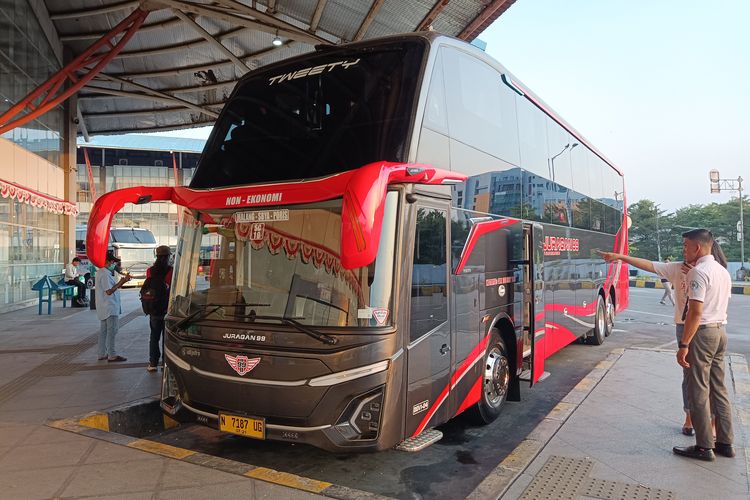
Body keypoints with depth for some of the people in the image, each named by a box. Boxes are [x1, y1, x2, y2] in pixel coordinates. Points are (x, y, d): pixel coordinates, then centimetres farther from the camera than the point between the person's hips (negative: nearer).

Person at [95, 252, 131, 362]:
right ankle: (112, 356, -4)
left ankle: (102, 354, 21)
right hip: (110, 308, -11)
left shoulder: (101, 272, 15)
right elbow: (109, 291, -23)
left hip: (104, 309, 11)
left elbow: (111, 287, 15)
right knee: (111, 331, -6)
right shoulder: (105, 274, -18)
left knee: (103, 331, 14)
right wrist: (121, 282, -18)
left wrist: (121, 281, 3)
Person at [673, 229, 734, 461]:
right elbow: (721, 304, 18)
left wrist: (684, 345, -20)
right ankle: (725, 442, 22)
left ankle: (704, 447, 6)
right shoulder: (723, 271, 13)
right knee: (718, 388, 15)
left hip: (702, 332, -9)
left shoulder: (698, 272, -17)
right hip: (720, 331, 9)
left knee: (699, 391, -1)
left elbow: (696, 312, -21)